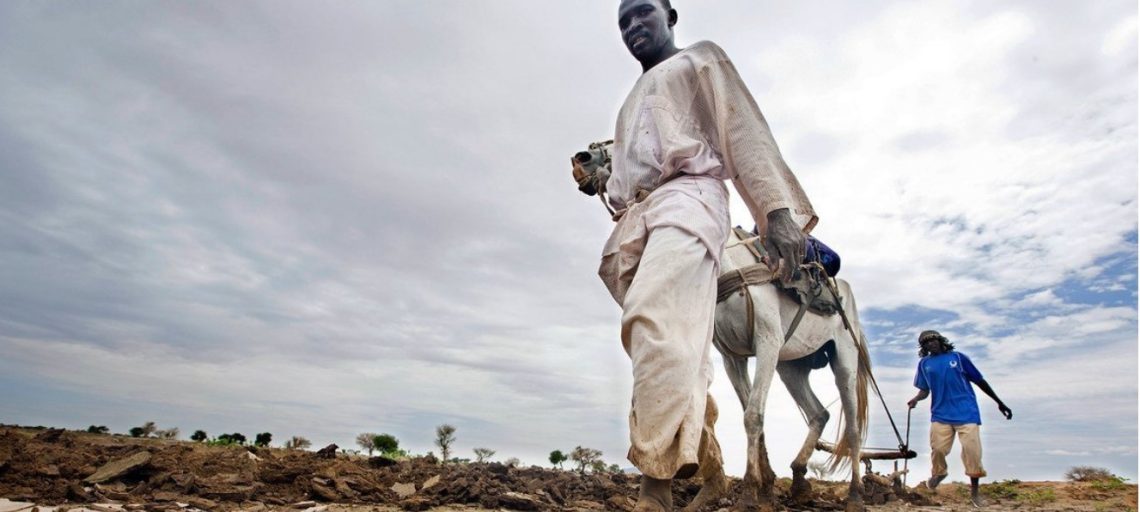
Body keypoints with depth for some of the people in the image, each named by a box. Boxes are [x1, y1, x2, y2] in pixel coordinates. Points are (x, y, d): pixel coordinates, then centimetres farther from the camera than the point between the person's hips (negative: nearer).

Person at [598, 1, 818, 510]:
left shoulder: (699, 59, 19)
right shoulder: (632, 102, 36)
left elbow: (743, 130, 2)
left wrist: (777, 209, -11)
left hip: (686, 196, -7)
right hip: (632, 218, 7)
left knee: (654, 318, -29)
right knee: (658, 341, -1)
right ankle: (708, 465, 8)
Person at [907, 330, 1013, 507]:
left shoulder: (958, 357, 4)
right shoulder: (924, 364, 9)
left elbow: (979, 381, 9)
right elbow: (924, 390, 11)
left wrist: (999, 402, 10)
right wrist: (916, 399, -11)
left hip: (966, 411, -1)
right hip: (941, 414, 1)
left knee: (972, 450, -5)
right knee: (938, 448, -4)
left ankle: (974, 491, 13)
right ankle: (939, 473, 29)